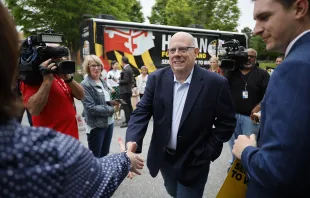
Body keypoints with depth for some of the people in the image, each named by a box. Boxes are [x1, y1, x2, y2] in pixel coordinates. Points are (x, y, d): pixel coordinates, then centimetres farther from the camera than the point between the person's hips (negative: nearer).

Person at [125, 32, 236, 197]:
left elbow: (227, 122, -8)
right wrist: (131, 143, -26)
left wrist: (208, 151, -11)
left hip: (193, 162, -3)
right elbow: (142, 112, -11)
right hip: (163, 158, 4)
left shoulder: (215, 83, -16)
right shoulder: (156, 79, -8)